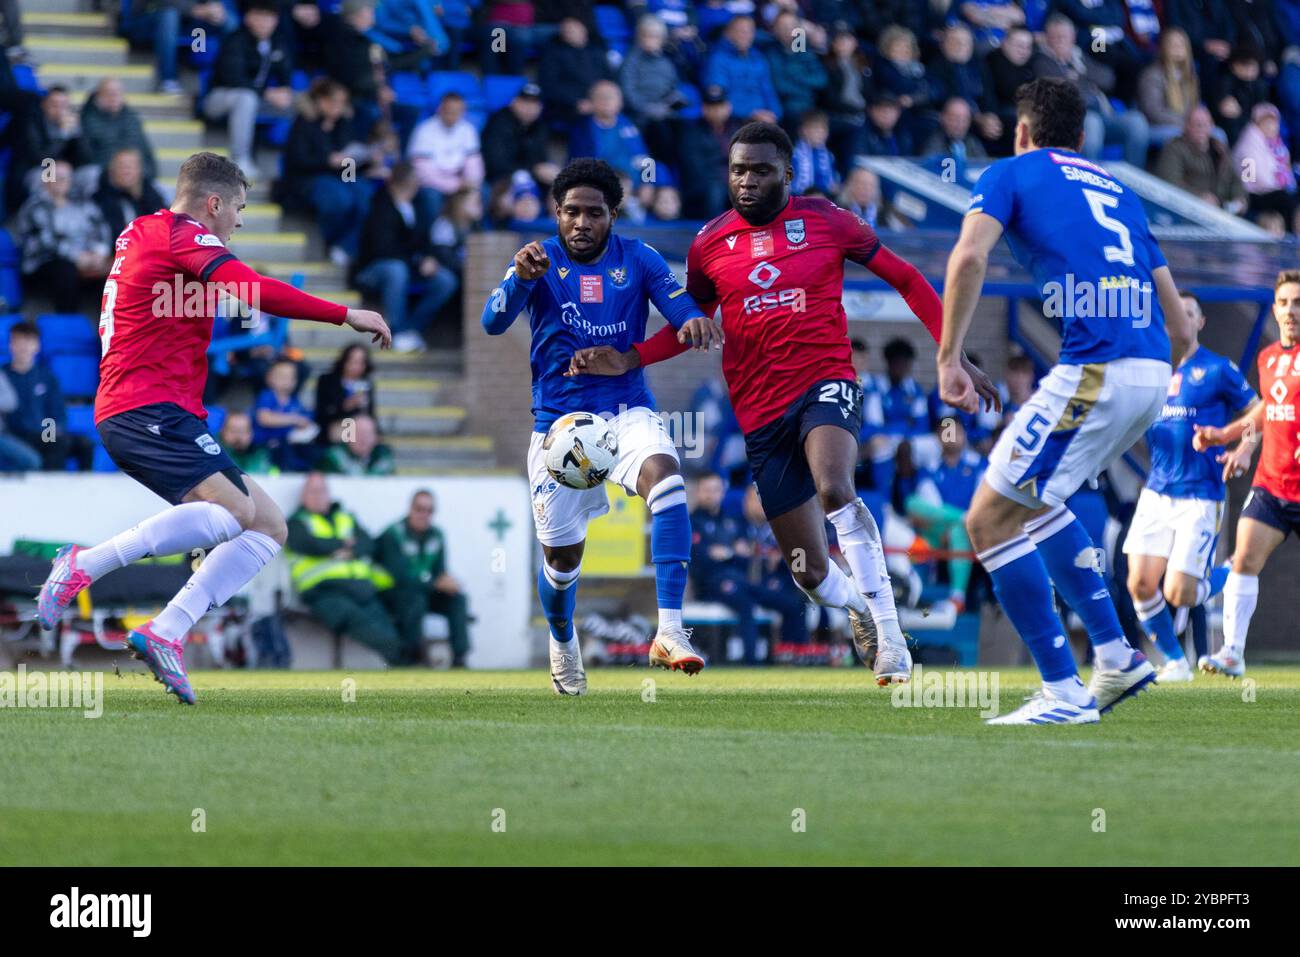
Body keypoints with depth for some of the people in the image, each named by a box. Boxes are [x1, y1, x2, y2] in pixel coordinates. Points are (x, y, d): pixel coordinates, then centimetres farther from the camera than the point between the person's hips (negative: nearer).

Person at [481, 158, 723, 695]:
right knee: (562, 556, 4)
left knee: (664, 474, -32)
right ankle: (562, 642, 39)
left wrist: (694, 322, -33)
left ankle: (669, 631, -37)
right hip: (559, 420, 0)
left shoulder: (638, 261, 4)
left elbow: (680, 307, -8)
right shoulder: (540, 263, 0)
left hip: (627, 409, 0)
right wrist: (521, 280, -35)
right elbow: (493, 323, -15)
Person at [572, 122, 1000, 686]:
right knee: (810, 572, 5)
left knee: (834, 490, -36)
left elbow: (906, 280, 7)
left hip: (825, 381, -3)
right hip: (761, 411, 3)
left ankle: (889, 632, -28)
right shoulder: (710, 244, 7)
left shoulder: (824, 221, 0)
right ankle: (862, 610, 39)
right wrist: (628, 361, 5)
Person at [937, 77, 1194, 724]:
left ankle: (1064, 692, -3)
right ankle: (1116, 657, 20)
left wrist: (948, 358, -8)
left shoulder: (1011, 173, 10)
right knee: (1033, 500, 26)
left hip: (1096, 372, -8)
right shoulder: (1116, 191, 27)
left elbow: (969, 255, -11)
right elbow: (1178, 324, 23)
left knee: (990, 520, 0)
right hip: (1150, 374, 8)